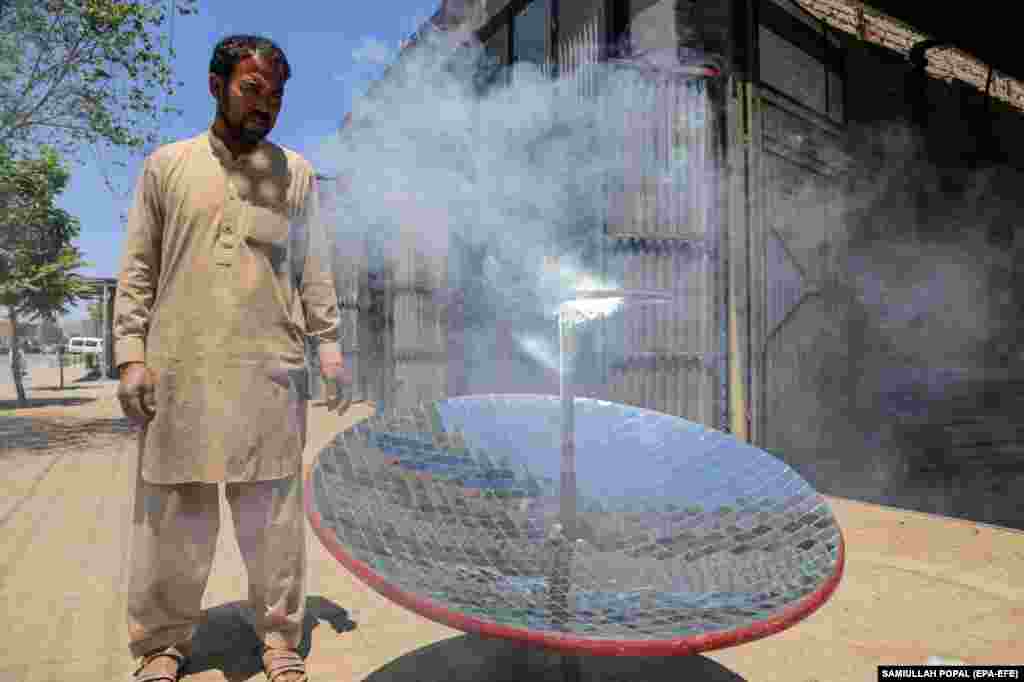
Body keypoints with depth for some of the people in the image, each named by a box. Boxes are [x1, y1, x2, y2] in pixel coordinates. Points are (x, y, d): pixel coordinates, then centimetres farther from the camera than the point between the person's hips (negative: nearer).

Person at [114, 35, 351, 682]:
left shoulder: (296, 173, 11)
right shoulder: (167, 165, 10)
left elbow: (315, 270, 10)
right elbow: (138, 268, 8)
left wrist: (329, 346, 1)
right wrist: (131, 352, -1)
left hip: (271, 370, 0)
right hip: (179, 369, 0)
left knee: (272, 514, 4)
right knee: (174, 512, 7)